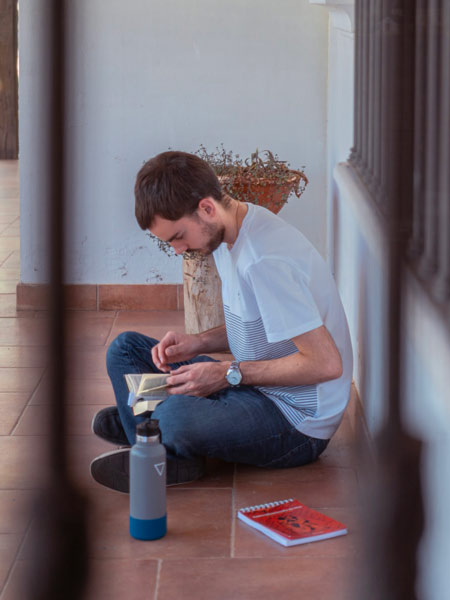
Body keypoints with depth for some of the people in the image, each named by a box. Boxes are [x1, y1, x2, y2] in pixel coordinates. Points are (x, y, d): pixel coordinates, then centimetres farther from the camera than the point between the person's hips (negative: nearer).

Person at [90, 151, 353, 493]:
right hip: (255, 387, 11)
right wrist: (200, 343, 1)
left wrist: (229, 374, -21)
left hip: (297, 422, -11)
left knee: (174, 417, -39)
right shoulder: (230, 233, 5)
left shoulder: (265, 261, -26)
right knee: (126, 347, 10)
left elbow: (326, 363, -27)